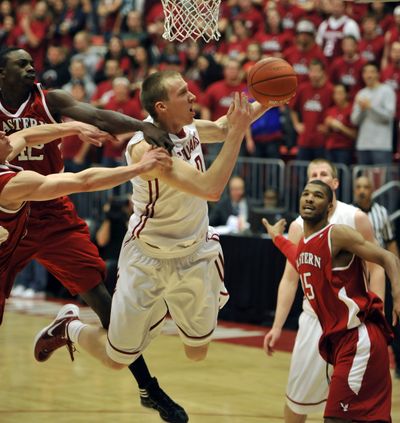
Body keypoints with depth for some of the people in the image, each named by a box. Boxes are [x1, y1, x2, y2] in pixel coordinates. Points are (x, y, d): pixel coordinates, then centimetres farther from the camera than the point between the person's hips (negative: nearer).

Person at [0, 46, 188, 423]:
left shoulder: (50, 101, -4)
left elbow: (98, 117, -20)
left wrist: (143, 126, -36)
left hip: (54, 218, 0)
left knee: (99, 296, -6)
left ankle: (149, 389, -1)